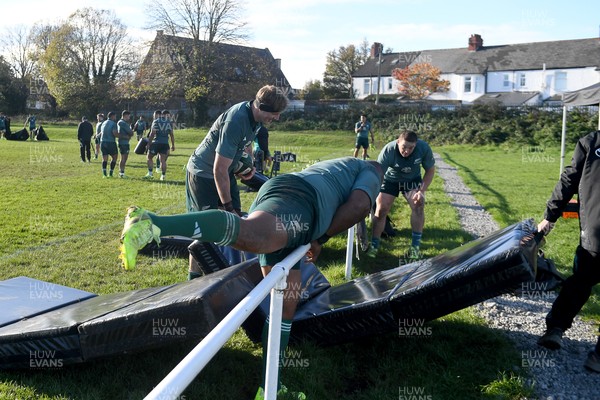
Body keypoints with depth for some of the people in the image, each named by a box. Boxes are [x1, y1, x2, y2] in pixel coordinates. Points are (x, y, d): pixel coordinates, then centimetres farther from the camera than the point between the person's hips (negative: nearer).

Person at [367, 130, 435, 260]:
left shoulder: (424, 148, -29)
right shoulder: (388, 150, -35)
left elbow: (430, 170, -13)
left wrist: (422, 191, -23)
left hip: (412, 179, 1)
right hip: (391, 179, -1)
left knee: (418, 205, -19)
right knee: (381, 209, -8)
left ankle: (415, 246, -10)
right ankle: (374, 246, 5)